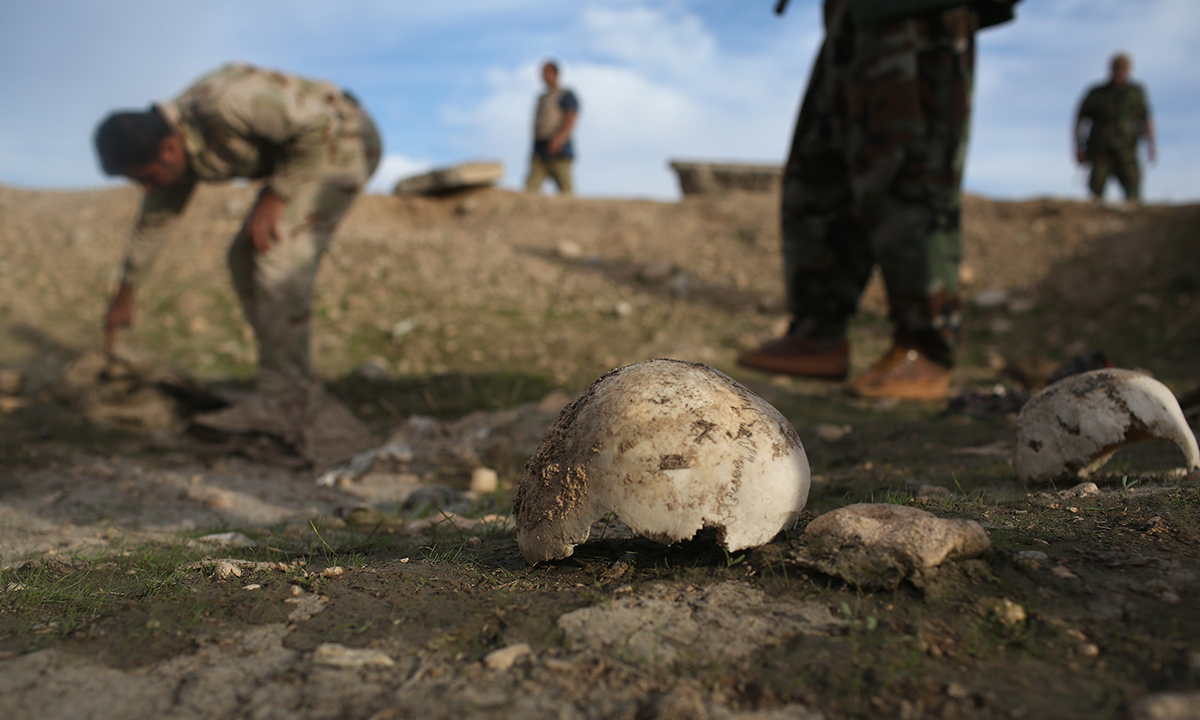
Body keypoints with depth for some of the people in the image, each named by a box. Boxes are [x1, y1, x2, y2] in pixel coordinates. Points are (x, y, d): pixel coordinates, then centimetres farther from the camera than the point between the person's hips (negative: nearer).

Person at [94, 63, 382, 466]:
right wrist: (126, 293, 23)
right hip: (306, 152, 9)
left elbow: (317, 125, -27)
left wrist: (273, 199, -22)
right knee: (246, 260, 3)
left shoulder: (221, 103, -30)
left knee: (279, 261, -20)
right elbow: (156, 218, 14)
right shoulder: (174, 146, -1)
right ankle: (303, 400, 2)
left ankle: (278, 403, -14)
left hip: (343, 140, -9)